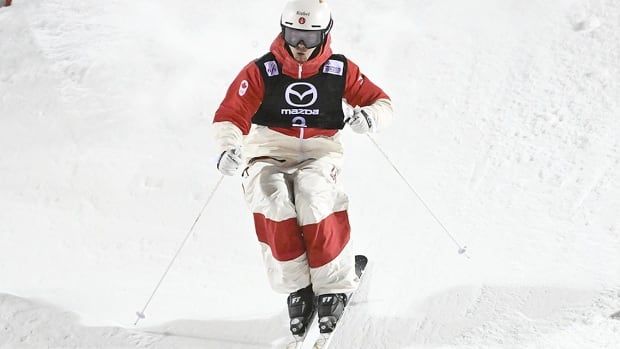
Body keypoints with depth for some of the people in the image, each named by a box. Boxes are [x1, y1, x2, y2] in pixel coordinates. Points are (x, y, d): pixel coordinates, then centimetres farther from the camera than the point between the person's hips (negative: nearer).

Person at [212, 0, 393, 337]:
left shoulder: (340, 70, 3)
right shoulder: (260, 72, -1)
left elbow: (381, 102, 9)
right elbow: (230, 116, -6)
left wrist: (370, 116, -15)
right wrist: (230, 147, -28)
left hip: (319, 155, 0)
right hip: (269, 156, 0)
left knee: (314, 199, -34)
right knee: (272, 201, -34)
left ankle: (334, 288, -17)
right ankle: (296, 289, -18)